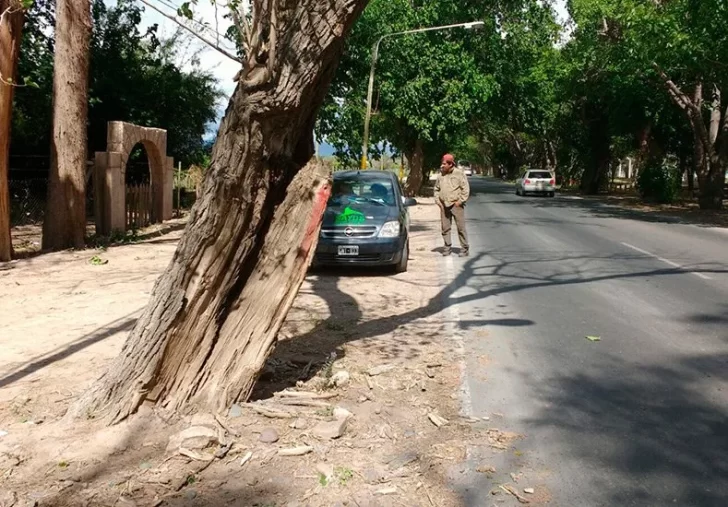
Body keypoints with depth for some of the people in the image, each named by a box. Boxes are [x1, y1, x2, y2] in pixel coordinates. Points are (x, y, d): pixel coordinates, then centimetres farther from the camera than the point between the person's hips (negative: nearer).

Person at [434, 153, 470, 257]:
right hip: (444, 206, 5)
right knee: (445, 228, 7)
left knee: (461, 228, -3)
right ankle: (447, 247, 17)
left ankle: (465, 249, 4)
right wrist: (438, 201, 7)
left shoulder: (459, 173, -5)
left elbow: (465, 189, -6)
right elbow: (437, 189, 19)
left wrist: (460, 201, -11)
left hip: (456, 205, -5)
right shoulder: (440, 175, 9)